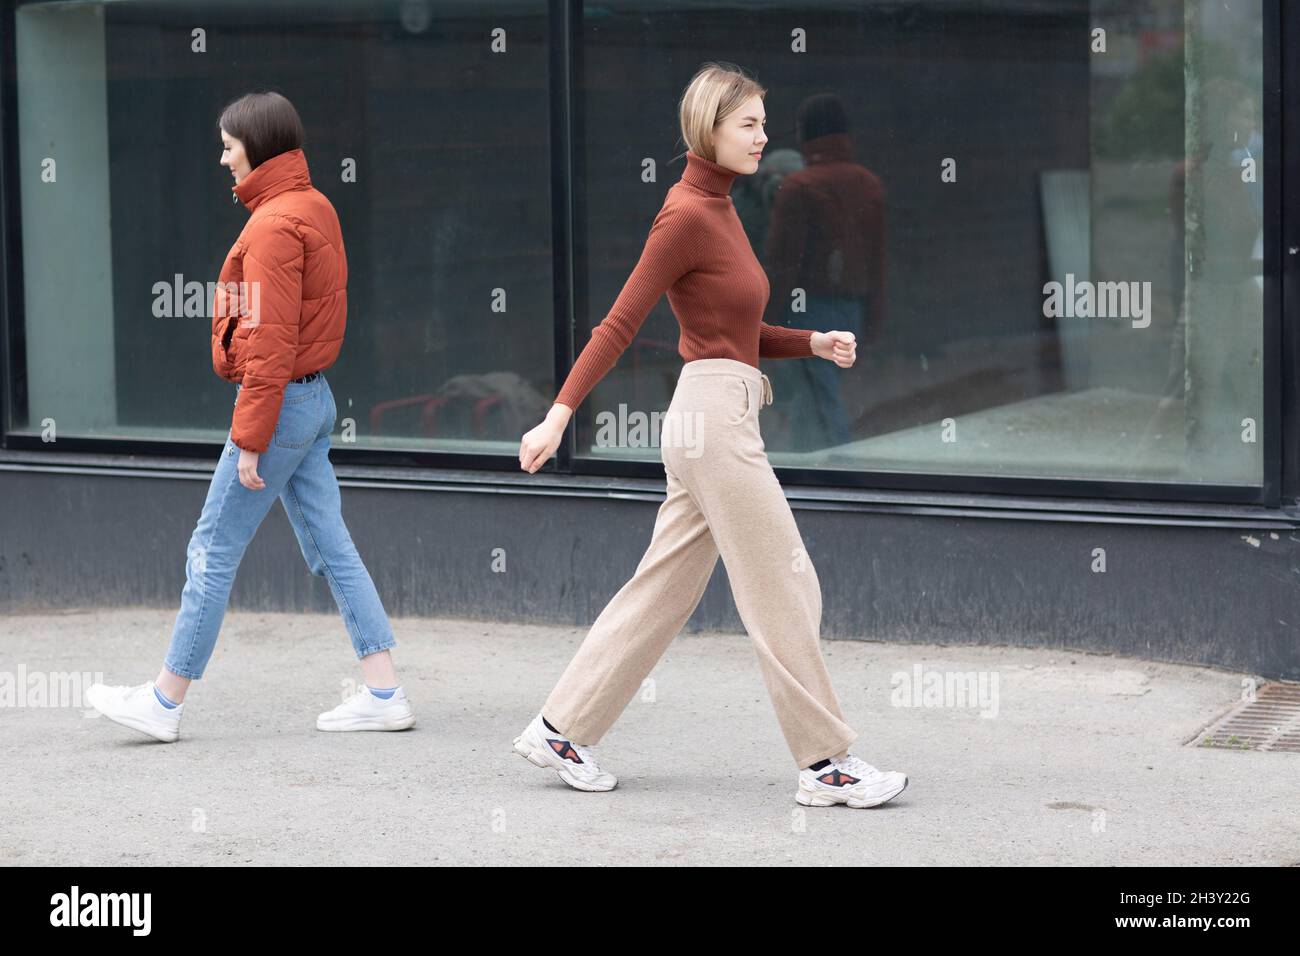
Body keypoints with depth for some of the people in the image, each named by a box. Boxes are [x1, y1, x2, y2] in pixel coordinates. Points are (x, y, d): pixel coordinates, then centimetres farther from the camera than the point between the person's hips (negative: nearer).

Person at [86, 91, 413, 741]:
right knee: (330, 547, 10)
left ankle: (165, 701, 7)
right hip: (314, 399, 10)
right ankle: (384, 694, 8)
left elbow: (271, 342, -21)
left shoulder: (274, 225, -17)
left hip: (280, 401, -10)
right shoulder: (314, 209, 12)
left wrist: (249, 438, -19)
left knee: (212, 552, -1)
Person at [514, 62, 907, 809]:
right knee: (785, 591, -5)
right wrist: (560, 415, -17)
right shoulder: (688, 215, -13)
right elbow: (621, 324, -14)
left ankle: (561, 730, 17)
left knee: (662, 592, 12)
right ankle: (826, 763, 0)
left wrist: (815, 343, 7)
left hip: (712, 418, 10)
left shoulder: (719, 208, 15)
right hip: (714, 417, -10)